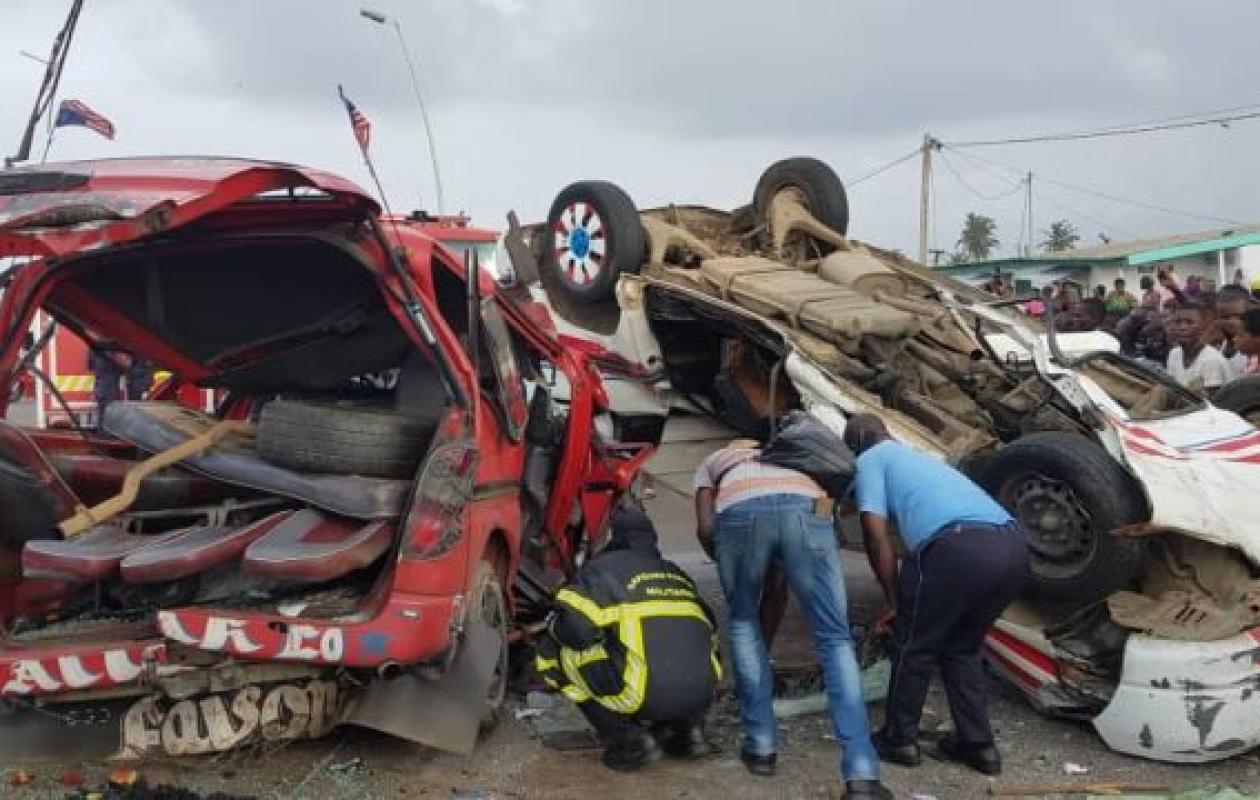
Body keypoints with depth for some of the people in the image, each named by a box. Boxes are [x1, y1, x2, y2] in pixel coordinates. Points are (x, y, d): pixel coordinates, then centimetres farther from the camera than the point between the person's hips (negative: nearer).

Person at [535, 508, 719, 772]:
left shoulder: (604, 567, 6)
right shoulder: (676, 574, 25)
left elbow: (575, 626, -9)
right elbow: (709, 634, 27)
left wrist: (556, 628, 15)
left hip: (644, 697, -7)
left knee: (552, 651, 12)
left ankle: (627, 740, 4)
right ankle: (686, 729, 17)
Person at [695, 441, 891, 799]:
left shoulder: (711, 464, 40)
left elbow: (706, 528, 20)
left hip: (740, 511, -1)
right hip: (806, 507, 1)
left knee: (743, 622, 24)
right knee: (835, 638, 6)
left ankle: (761, 744, 22)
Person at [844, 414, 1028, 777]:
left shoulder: (870, 460, 17)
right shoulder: (920, 457, 39)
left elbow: (876, 534, 6)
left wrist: (895, 602, 15)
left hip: (961, 548, -7)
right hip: (1014, 546, 7)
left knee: (913, 647, 15)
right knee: (962, 647, 26)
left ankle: (899, 739, 26)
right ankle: (978, 744, 29)